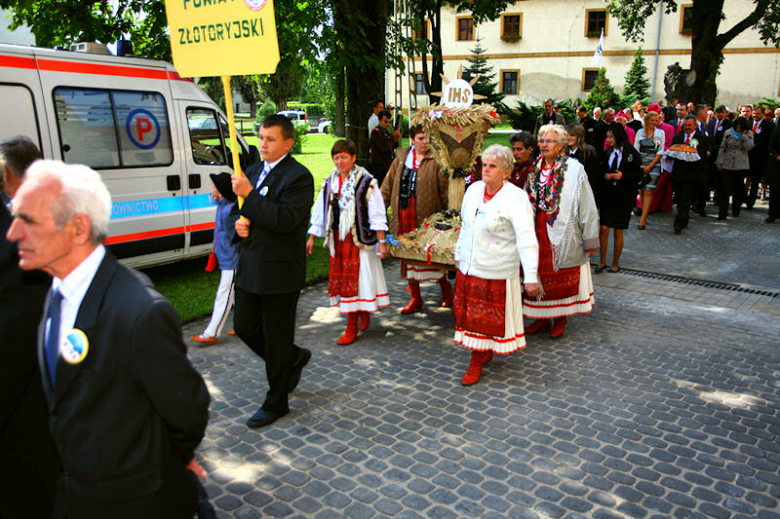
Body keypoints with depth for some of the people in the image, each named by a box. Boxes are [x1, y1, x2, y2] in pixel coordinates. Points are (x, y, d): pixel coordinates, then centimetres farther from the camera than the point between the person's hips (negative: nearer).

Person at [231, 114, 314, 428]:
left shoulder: (298, 177, -13)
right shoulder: (253, 171, 13)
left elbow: (284, 220, -25)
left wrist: (249, 194, -22)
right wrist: (239, 223, -1)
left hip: (279, 271, -8)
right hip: (250, 269, 8)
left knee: (276, 340, 4)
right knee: (245, 327, 16)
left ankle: (276, 404, 23)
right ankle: (294, 359, 40)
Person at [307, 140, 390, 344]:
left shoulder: (366, 182, -7)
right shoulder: (329, 182, 9)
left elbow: (377, 214, -8)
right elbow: (319, 211, 14)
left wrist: (381, 241, -12)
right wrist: (311, 238, 14)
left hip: (358, 239, -5)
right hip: (337, 239, 6)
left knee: (356, 280, -4)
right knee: (341, 279, 9)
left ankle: (352, 326, 6)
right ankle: (363, 312, 31)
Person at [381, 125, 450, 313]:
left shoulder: (436, 160, -4)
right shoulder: (402, 157, 11)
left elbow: (445, 190, -5)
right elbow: (388, 185, 14)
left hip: (427, 216, -5)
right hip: (403, 215, 5)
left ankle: (445, 286, 30)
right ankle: (415, 298, 23)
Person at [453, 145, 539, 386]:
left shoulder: (516, 198, -15)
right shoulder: (474, 189, 4)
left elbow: (526, 239, -22)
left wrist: (531, 277, -28)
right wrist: (459, 255, 20)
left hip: (496, 274, -6)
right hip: (468, 268, 6)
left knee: (486, 319, 6)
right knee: (467, 314, 15)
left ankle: (476, 362, 23)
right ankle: (484, 353, 36)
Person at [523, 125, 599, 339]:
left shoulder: (574, 169, -7)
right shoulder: (534, 169, 8)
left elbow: (587, 207, -6)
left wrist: (590, 239, -7)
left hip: (562, 236, -4)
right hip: (537, 234, 4)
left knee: (561, 279, 7)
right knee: (540, 275, 10)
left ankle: (560, 319, 24)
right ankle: (542, 318, 25)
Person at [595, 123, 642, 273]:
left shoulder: (632, 153, -5)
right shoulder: (607, 153, 6)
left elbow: (639, 174, -4)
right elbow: (600, 170, 13)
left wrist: (623, 175, -18)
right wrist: (605, 176, -8)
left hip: (624, 197, -2)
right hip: (608, 195, 3)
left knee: (618, 232, 4)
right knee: (604, 228, -4)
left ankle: (615, 263, 19)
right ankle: (602, 261, 12)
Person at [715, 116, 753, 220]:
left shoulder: (749, 133, 3)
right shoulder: (728, 133, 5)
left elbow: (748, 147, -10)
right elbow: (722, 148, 8)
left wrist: (744, 135, -13)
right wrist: (719, 162, 3)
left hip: (741, 165, 0)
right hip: (727, 164, 0)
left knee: (739, 189, 7)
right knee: (725, 189, -5)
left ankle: (735, 211, 23)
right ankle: (722, 214, -5)